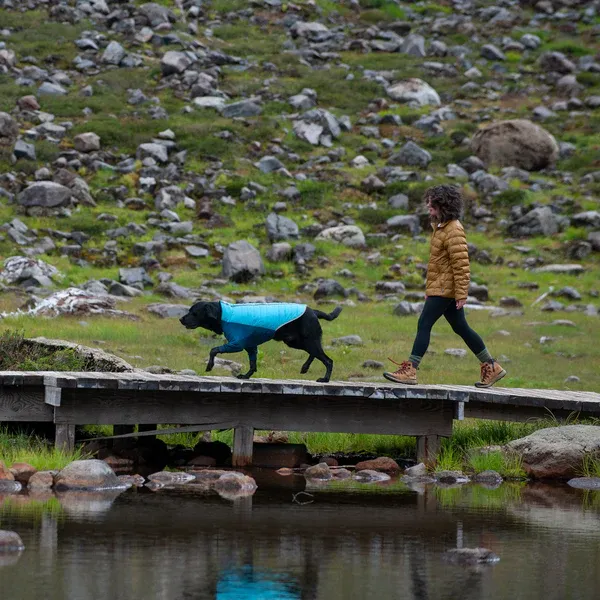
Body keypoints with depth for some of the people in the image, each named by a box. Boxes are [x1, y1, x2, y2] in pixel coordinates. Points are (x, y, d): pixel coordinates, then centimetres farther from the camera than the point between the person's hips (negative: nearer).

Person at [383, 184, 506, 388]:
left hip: (444, 289, -11)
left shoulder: (453, 230, -17)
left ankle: (410, 370, -13)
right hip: (440, 287, 11)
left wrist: (461, 294, -23)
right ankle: (491, 367, 18)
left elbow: (461, 264, -22)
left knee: (424, 324, -11)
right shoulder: (441, 227, 16)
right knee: (461, 328, 13)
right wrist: (429, 288, 24)